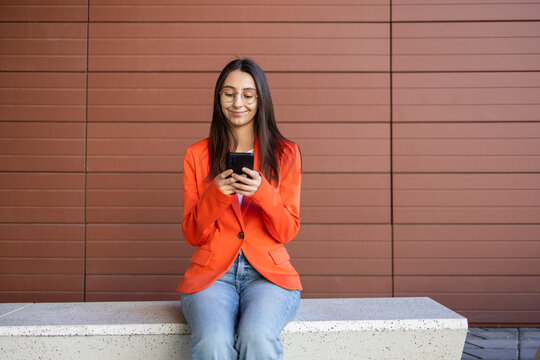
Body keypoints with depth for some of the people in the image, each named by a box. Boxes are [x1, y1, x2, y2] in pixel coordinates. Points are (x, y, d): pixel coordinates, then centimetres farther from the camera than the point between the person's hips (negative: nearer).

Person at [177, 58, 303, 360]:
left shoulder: (285, 153, 9)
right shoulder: (197, 155, 10)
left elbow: (287, 232, 5)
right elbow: (193, 235, 7)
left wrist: (263, 193, -15)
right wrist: (216, 194, -11)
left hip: (269, 273, 0)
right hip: (212, 272, 1)